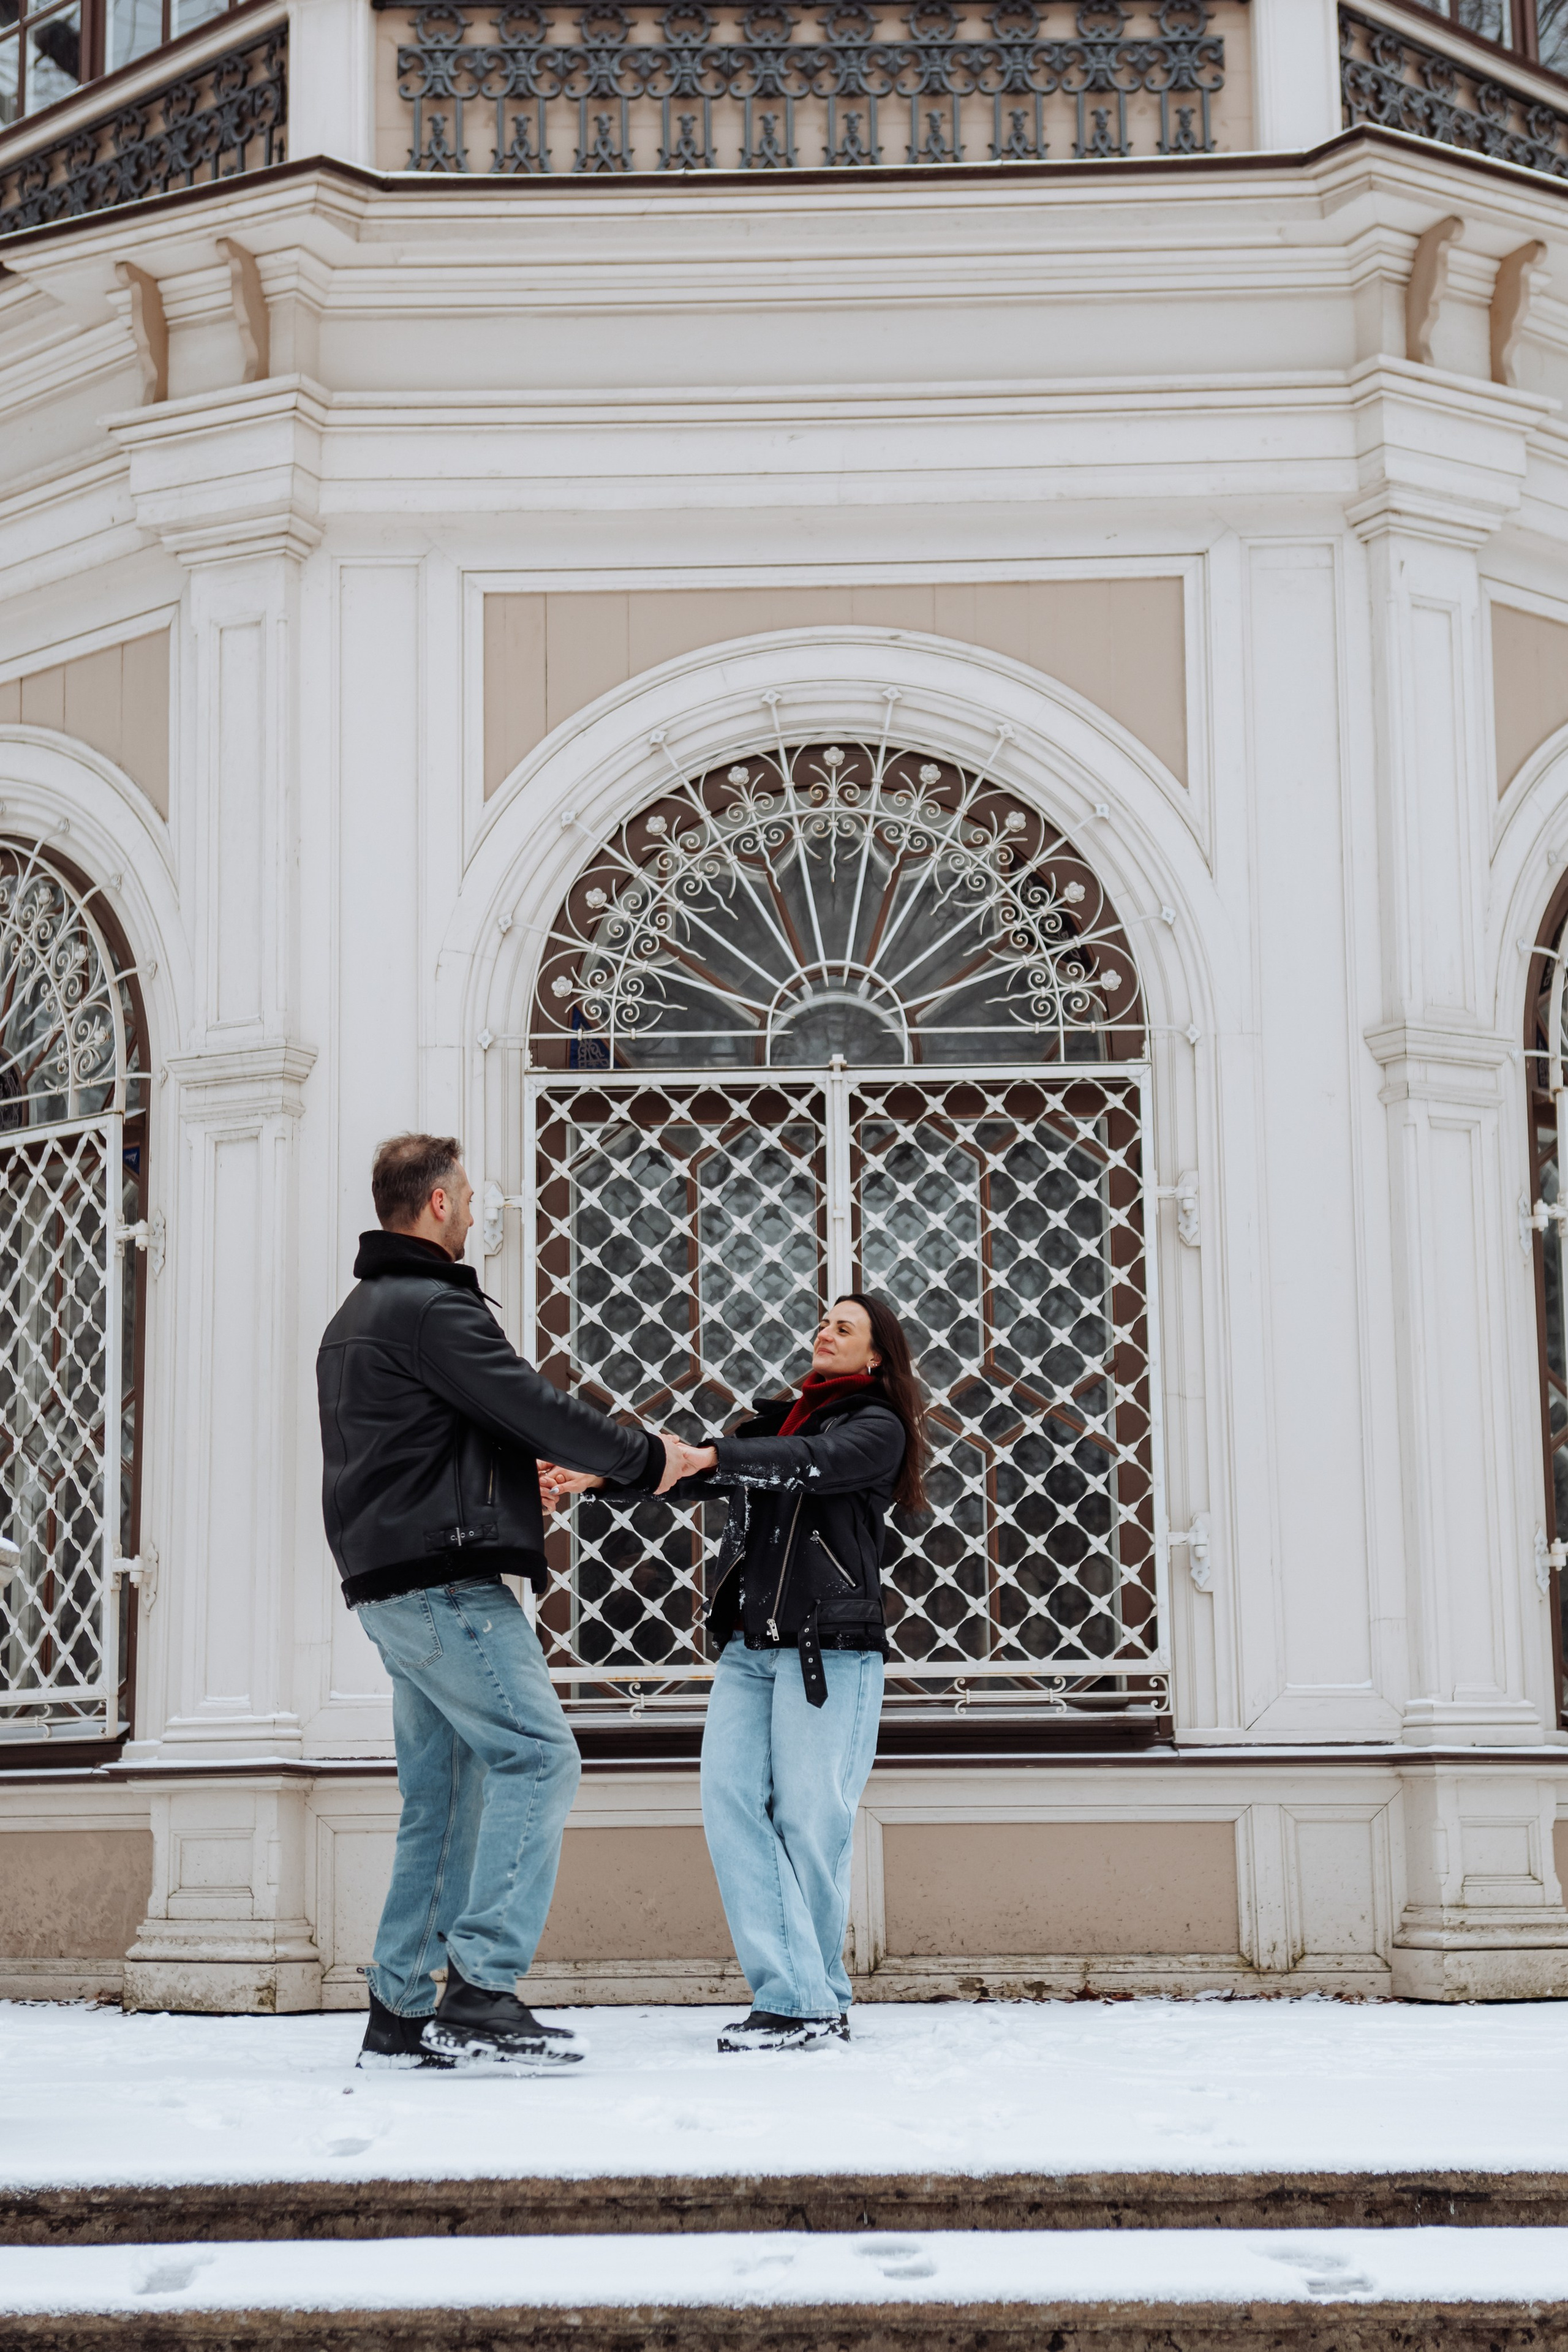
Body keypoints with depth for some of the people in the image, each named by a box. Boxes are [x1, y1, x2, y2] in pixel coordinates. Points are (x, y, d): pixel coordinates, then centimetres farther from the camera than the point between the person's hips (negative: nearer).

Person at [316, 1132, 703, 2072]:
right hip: (446, 1579, -10)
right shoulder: (431, 1306, -11)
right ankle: (481, 1990, -19)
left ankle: (401, 2010, 10)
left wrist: (511, 1477, 33)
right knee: (537, 1756, -12)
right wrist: (648, 1456, -2)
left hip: (391, 1587, 10)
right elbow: (532, 1405, -14)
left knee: (444, 1791, 11)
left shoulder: (355, 1317, 22)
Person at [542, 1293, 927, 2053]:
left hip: (829, 1649, -6)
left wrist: (709, 1456, -28)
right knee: (731, 1802, -7)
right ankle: (789, 1991, -6)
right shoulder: (780, 1421, 22)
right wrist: (598, 1475, -3)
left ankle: (814, 2002, 2)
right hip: (749, 1647, 6)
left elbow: (816, 1464, -17)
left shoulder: (876, 1427, 3)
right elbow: (693, 1474, 12)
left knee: (808, 1819, -7)